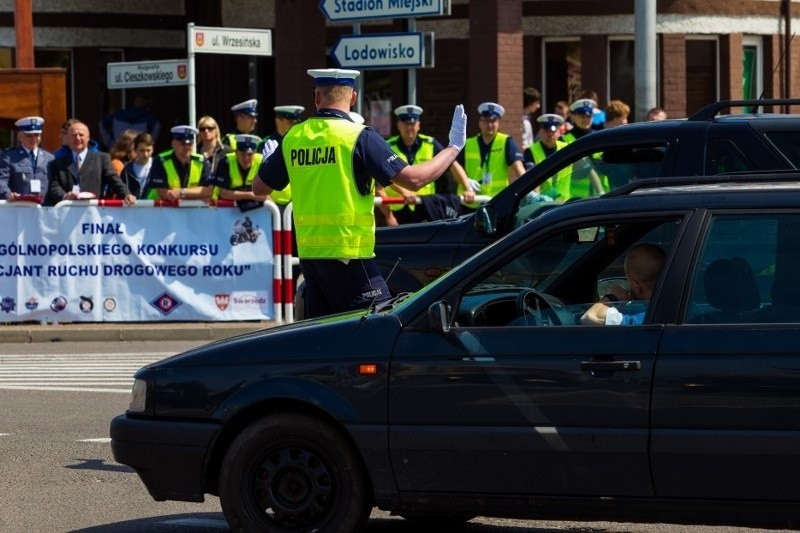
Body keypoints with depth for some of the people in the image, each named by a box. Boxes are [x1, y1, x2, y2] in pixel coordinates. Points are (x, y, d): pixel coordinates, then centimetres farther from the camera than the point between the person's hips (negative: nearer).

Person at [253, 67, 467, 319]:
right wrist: (453, 147, 2)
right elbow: (414, 178, -12)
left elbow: (260, 187, 18)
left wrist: (269, 161, 40)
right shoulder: (359, 137, -9)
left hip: (308, 253, 6)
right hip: (348, 253, -6)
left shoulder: (293, 137, 6)